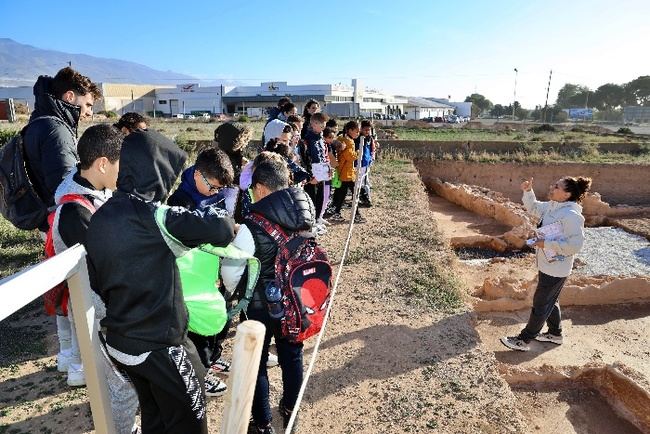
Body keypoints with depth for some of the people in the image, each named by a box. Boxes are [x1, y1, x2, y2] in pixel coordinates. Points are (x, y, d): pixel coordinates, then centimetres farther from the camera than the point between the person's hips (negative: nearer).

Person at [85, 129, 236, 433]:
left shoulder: (99, 218, 2)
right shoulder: (147, 214, -23)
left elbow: (96, 283, 10)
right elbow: (222, 229, -29)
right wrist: (215, 213, -8)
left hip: (118, 342, 8)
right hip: (157, 345, -8)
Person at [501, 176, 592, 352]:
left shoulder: (572, 215, -25)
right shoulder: (552, 206, 1)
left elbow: (575, 245, -28)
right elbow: (533, 207, 18)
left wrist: (546, 243, -25)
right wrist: (528, 191, 2)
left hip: (556, 269, -9)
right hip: (547, 265, 9)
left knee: (541, 304, 4)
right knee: (550, 301, 24)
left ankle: (523, 340, 17)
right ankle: (555, 334, 43)